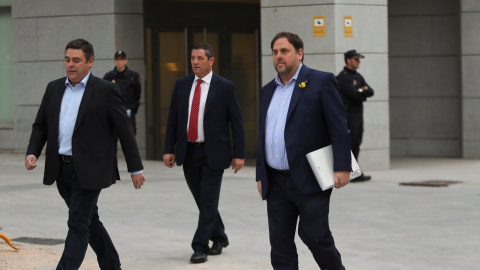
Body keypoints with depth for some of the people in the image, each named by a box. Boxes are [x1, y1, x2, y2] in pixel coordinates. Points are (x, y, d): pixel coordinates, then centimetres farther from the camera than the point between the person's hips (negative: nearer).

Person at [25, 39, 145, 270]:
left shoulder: (106, 90, -6)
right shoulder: (54, 88, 10)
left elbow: (125, 130, -5)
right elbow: (40, 126, 13)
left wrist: (136, 168, -4)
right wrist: (32, 153, -5)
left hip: (89, 170, -6)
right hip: (61, 169, 6)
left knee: (78, 223, -9)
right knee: (89, 220, 16)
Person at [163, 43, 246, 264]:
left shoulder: (225, 87, -5)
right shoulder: (182, 85, 6)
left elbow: (237, 122, -4)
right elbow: (173, 119, 9)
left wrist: (239, 154, -7)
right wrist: (169, 149, 4)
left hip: (213, 152, -4)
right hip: (188, 152, 4)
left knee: (208, 201, -5)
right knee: (201, 200, 13)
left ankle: (200, 247, 0)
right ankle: (219, 237, 31)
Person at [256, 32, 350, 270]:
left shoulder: (321, 82, -4)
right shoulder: (268, 90, 16)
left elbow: (339, 127, -9)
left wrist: (342, 167, -16)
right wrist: (260, 175, 16)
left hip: (309, 179, -6)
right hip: (276, 182, 6)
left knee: (314, 234, -2)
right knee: (280, 241, 5)